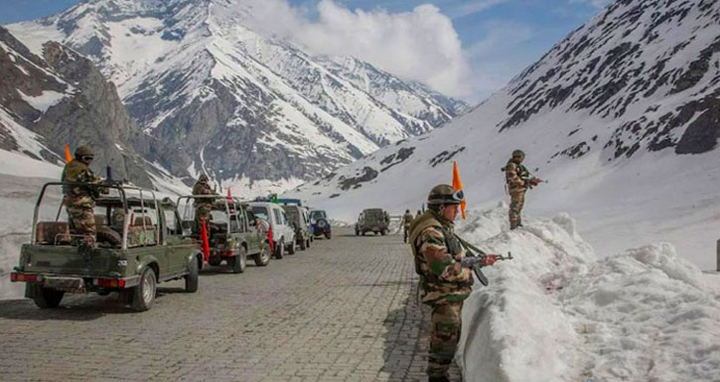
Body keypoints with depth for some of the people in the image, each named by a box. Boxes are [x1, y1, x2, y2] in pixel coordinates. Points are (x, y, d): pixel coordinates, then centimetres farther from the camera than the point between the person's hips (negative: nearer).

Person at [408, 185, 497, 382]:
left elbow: (457, 257, 20)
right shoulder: (430, 233, -24)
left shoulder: (443, 227, 11)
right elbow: (444, 268, -29)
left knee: (450, 337, 20)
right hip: (444, 296, -11)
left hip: (452, 294, 11)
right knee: (446, 339, -3)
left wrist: (481, 261, 10)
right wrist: (468, 274, -14)